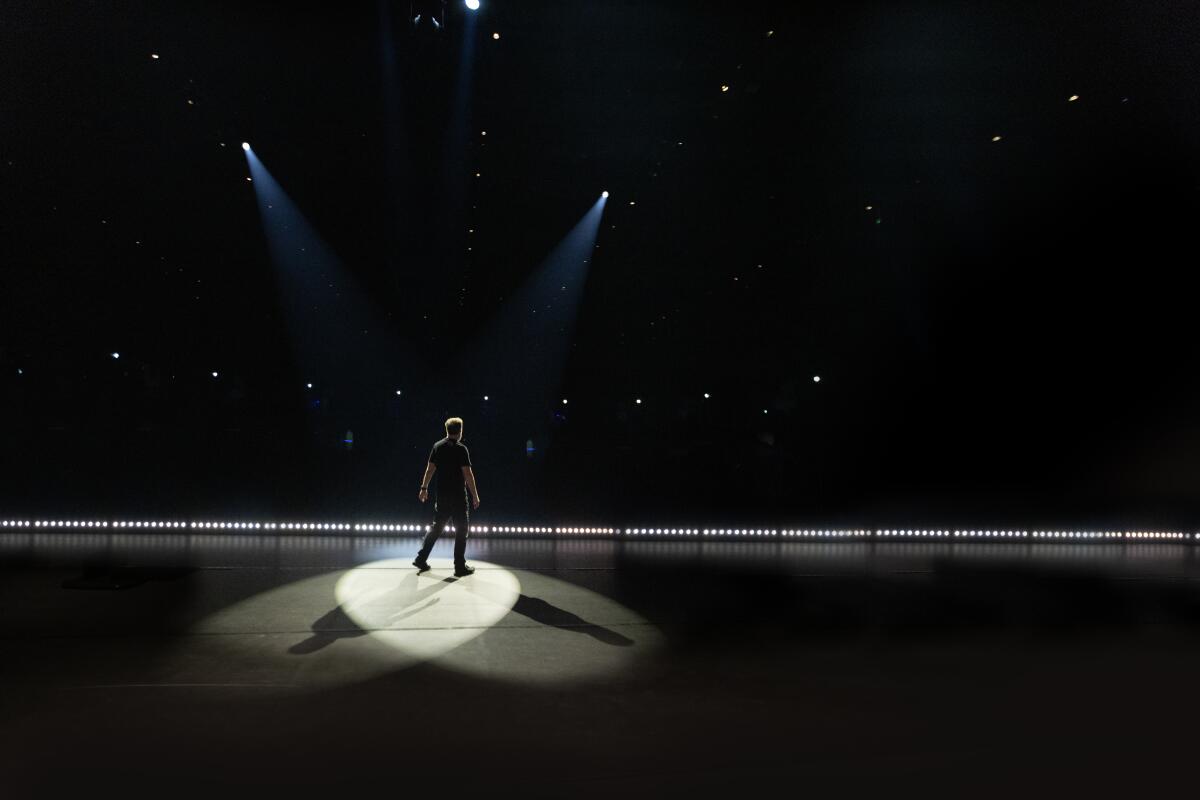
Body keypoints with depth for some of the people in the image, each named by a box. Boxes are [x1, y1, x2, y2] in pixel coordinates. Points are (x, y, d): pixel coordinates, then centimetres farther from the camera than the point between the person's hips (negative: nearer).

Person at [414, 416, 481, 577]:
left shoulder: (437, 446, 4)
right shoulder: (461, 449, -13)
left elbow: (430, 468, 8)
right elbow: (468, 474, -15)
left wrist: (424, 488, 17)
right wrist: (475, 495, -10)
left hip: (442, 496, 6)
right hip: (458, 497, -6)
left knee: (436, 527, 19)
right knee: (461, 531, 4)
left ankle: (421, 559, 20)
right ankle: (460, 567, 8)